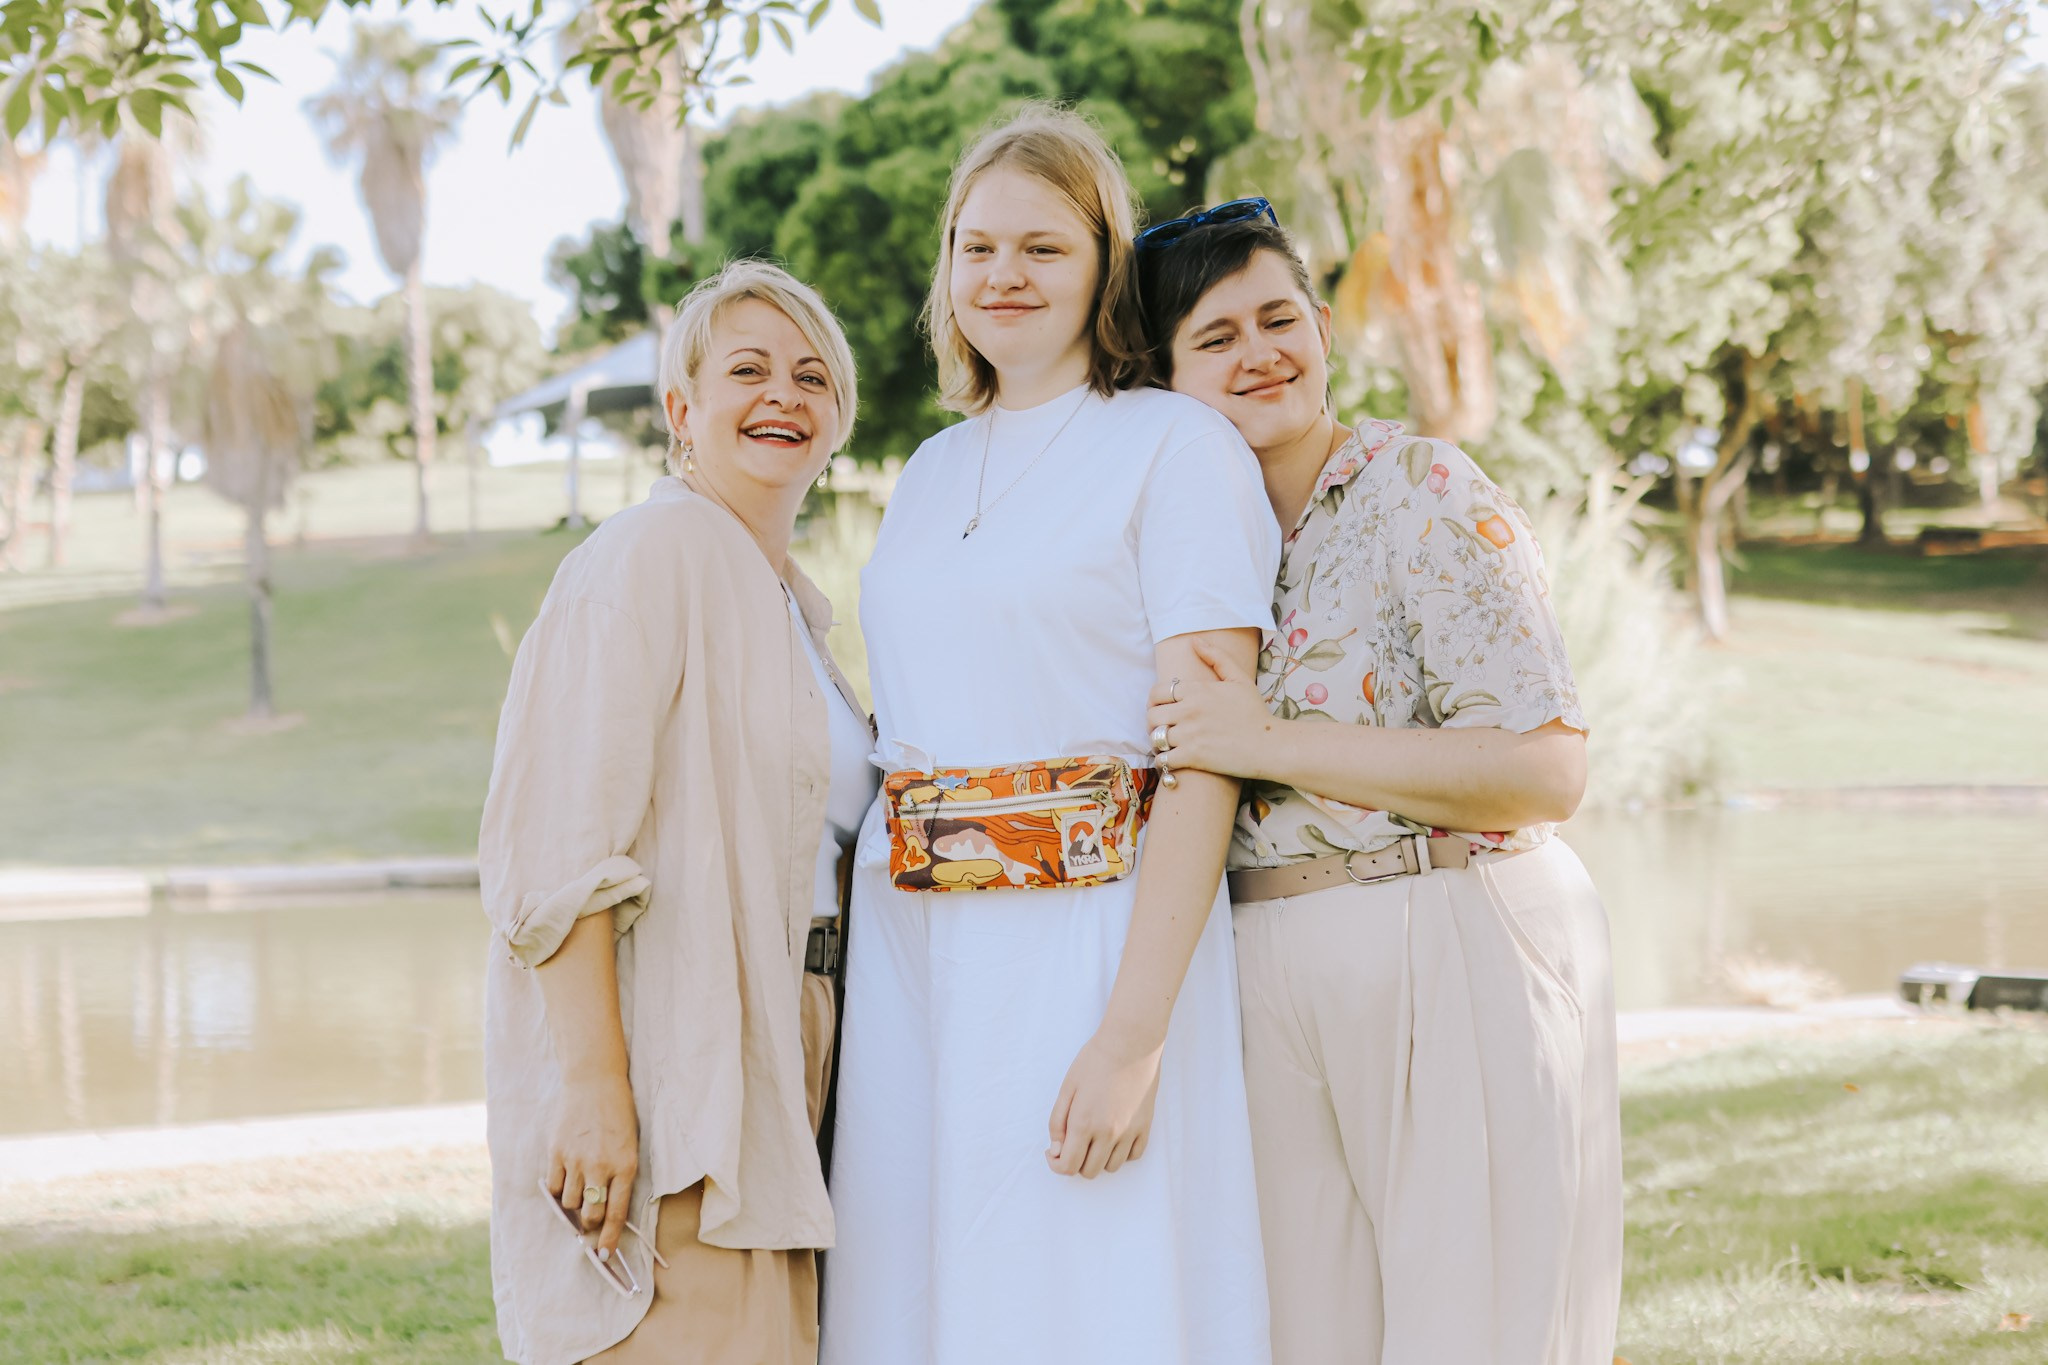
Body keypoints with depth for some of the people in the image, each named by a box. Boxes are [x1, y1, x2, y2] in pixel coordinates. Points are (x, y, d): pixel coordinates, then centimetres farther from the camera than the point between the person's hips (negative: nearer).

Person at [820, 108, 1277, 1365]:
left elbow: (1205, 759, -13)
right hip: (914, 958, 6)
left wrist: (1135, 1033, -20)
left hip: (1091, 948, -6)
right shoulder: (932, 473, 16)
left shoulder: (1175, 445, -5)